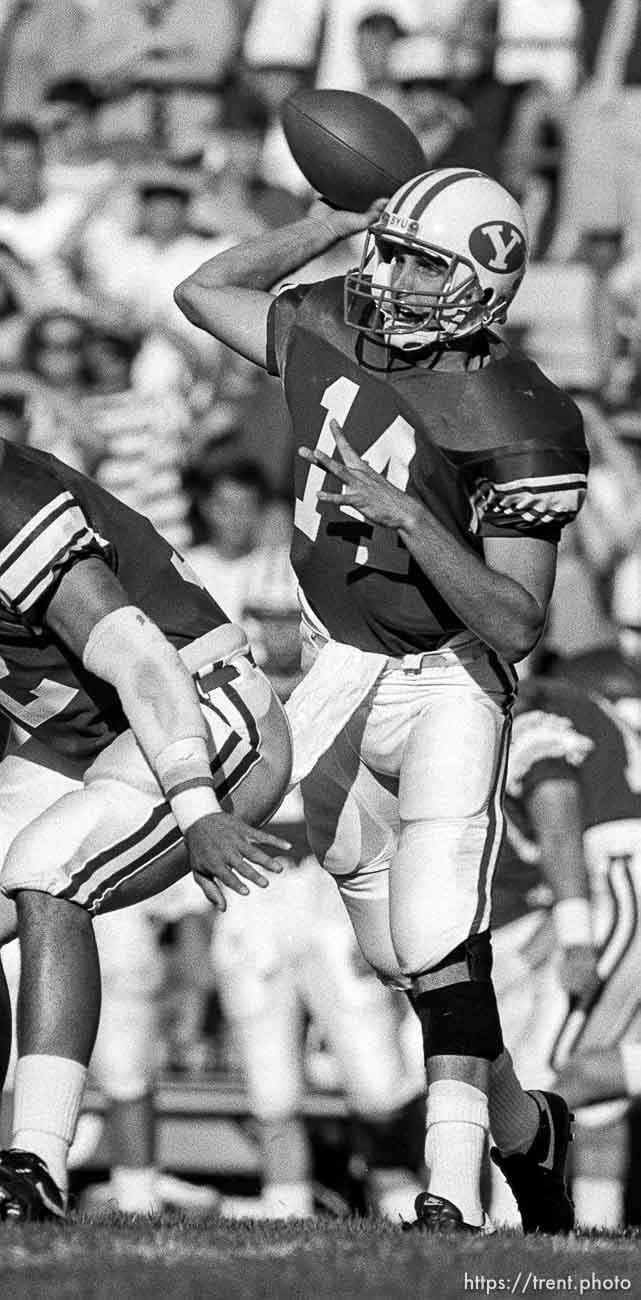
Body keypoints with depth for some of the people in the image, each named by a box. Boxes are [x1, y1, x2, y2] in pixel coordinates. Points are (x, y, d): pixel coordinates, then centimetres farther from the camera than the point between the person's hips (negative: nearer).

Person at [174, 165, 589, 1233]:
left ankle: (455, 1181, -25)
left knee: (436, 938, -24)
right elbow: (201, 291, 15)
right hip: (338, 676, 6)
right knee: (403, 954, 11)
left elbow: (515, 625, -23)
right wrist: (324, 230, 1)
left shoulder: (517, 430, -21)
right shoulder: (333, 332, -4)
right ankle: (526, 1129, 29)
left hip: (448, 681, -6)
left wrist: (407, 516, -33)